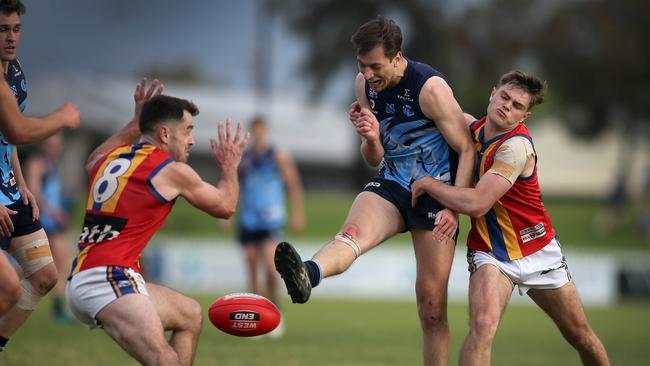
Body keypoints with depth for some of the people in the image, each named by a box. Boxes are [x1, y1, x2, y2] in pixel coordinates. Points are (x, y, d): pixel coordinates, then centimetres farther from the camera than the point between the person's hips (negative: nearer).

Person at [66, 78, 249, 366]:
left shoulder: (110, 159, 18)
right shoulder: (172, 171, -2)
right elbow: (225, 206, 15)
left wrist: (136, 123, 48)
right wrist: (230, 166, 33)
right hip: (109, 279, -9)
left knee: (191, 315, 23)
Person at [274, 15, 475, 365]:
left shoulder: (430, 88, -16)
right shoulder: (365, 84, 2)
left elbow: (466, 150, -11)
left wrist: (455, 208, -21)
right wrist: (370, 138, -11)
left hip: (436, 195, -3)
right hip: (390, 187, 3)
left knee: (432, 305, -2)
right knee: (353, 233, -32)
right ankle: (307, 276, -63)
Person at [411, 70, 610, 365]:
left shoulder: (517, 145, -23)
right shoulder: (471, 127, -3)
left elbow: (477, 204, -29)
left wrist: (428, 183, -18)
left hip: (538, 252, -3)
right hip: (489, 252, 3)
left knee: (581, 335, 9)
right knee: (482, 325, -26)